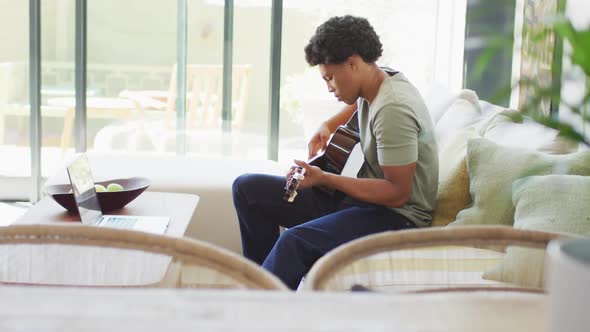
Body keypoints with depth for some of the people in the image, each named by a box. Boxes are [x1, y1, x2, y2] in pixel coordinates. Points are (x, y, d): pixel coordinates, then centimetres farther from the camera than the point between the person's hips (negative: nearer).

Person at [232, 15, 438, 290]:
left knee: (297, 240, -37)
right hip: (358, 197, 10)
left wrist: (325, 179, -24)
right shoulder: (377, 84, 5)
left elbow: (398, 192, -24)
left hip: (396, 215, -10)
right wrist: (328, 126, 14)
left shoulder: (393, 108, -24)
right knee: (247, 188, 4)